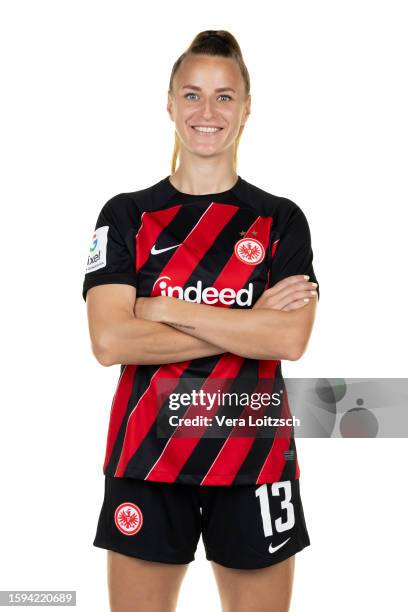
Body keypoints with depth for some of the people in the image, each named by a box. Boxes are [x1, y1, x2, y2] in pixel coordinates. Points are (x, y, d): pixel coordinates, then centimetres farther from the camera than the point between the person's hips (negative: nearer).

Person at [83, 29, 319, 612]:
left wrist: (165, 308, -14)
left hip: (254, 454, 0)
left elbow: (291, 339, -12)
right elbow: (109, 341, -11)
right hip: (147, 455, 0)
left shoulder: (282, 220, 3)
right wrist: (250, 324, -13)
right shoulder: (127, 215, 3)